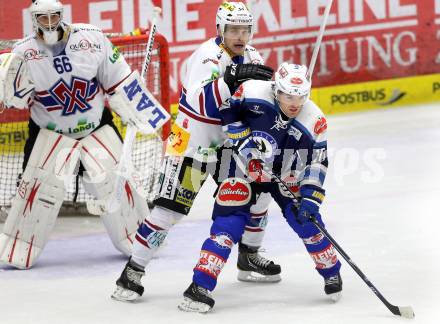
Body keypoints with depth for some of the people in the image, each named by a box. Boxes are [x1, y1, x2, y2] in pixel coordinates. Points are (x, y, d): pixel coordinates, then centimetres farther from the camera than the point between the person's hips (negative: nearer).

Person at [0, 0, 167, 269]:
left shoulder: (92, 39, -11)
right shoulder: (24, 52, -10)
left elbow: (119, 82, -3)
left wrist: (143, 117, -1)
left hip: (97, 126, 1)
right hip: (51, 132, -1)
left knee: (114, 182, -6)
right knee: (41, 186, -12)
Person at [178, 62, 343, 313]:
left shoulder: (315, 121, -18)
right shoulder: (253, 93, -24)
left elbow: (317, 162, -13)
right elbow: (227, 110, -7)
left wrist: (310, 197, -22)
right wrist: (240, 137, -18)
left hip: (286, 176, 2)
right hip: (245, 167, -2)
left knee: (306, 219, -5)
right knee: (229, 223, -16)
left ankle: (331, 272, 21)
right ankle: (201, 286, -17)